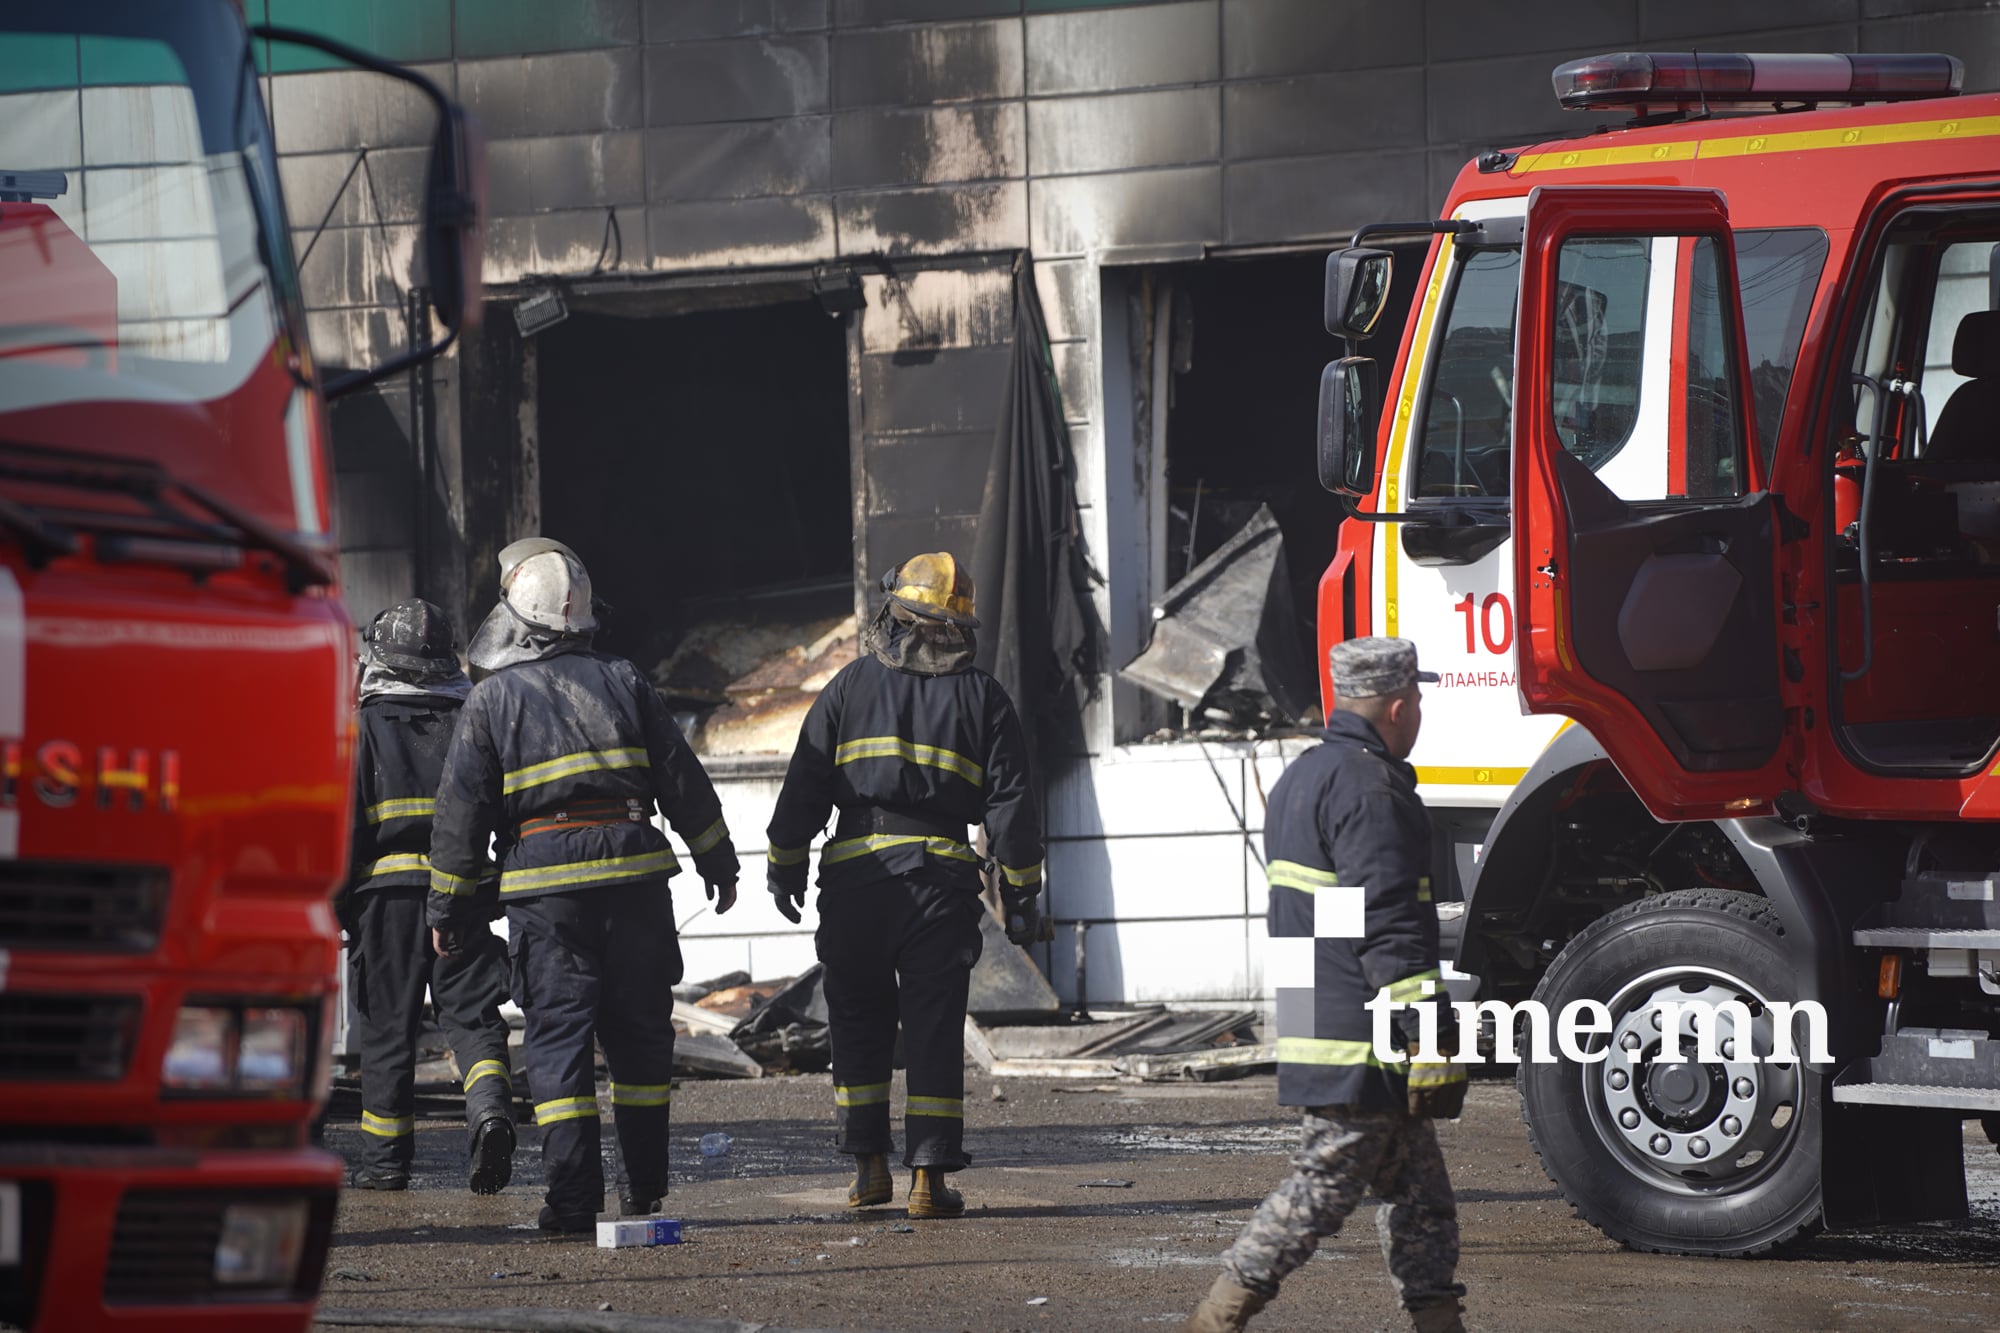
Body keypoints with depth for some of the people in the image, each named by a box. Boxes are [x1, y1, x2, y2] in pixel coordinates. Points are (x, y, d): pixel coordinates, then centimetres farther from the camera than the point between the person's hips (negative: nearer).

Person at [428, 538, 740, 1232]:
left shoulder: (492, 698, 0)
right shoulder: (624, 681, 8)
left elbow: (460, 809, 0)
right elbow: (683, 779, 10)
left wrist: (448, 906, 8)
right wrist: (717, 860, 20)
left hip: (544, 885, -3)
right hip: (634, 877, 3)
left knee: (558, 1031, -1)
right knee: (639, 1027, 12)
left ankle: (573, 1194, -9)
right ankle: (644, 1183, 18)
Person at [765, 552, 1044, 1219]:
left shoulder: (851, 685, 5)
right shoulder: (982, 697, 5)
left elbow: (804, 786, 4)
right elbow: (1010, 802, 4)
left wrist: (785, 866, 13)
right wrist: (1021, 894, 9)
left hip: (856, 873, 0)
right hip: (942, 877, 0)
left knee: (858, 1021, 13)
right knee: (934, 1028, 2)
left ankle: (869, 1164, 12)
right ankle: (929, 1177, -3)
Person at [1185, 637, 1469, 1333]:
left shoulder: (1302, 778, 19)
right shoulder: (1368, 787, -15)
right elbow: (1388, 928, -21)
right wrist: (1436, 1041, -21)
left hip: (1313, 1028, 10)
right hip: (1362, 1043, -10)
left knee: (1419, 1195, 12)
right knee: (1325, 1183, -7)